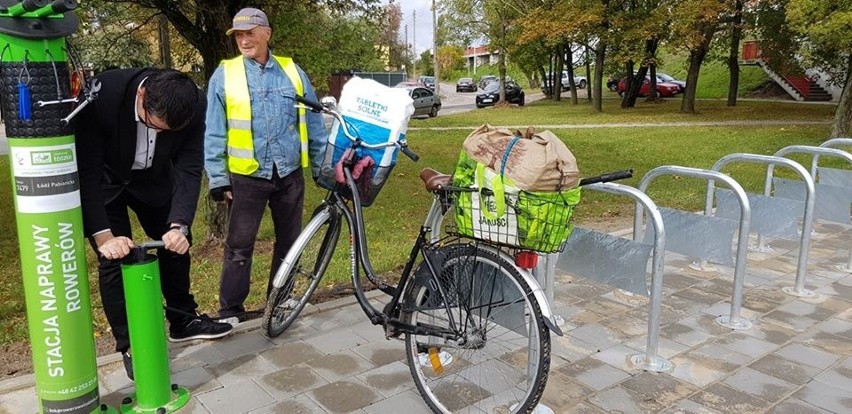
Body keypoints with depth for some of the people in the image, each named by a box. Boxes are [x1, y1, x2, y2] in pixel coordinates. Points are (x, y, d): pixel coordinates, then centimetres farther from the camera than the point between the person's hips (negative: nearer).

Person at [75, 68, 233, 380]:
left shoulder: (193, 105, -29)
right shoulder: (101, 95, -37)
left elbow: (189, 169, -24)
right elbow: (86, 171, -32)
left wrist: (179, 225, -35)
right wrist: (103, 235, -38)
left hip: (153, 177, 3)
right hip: (103, 180, -3)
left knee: (176, 243, 7)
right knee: (113, 258, -6)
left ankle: (183, 320, 27)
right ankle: (129, 345, 9)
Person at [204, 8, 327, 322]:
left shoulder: (293, 71, 6)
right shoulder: (224, 75, 0)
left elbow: (314, 124, 8)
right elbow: (214, 133, 0)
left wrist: (324, 169, 6)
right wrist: (218, 179, -5)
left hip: (290, 175, 3)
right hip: (247, 177, -2)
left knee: (289, 242, 13)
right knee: (239, 246, 1)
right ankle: (230, 311, 14)